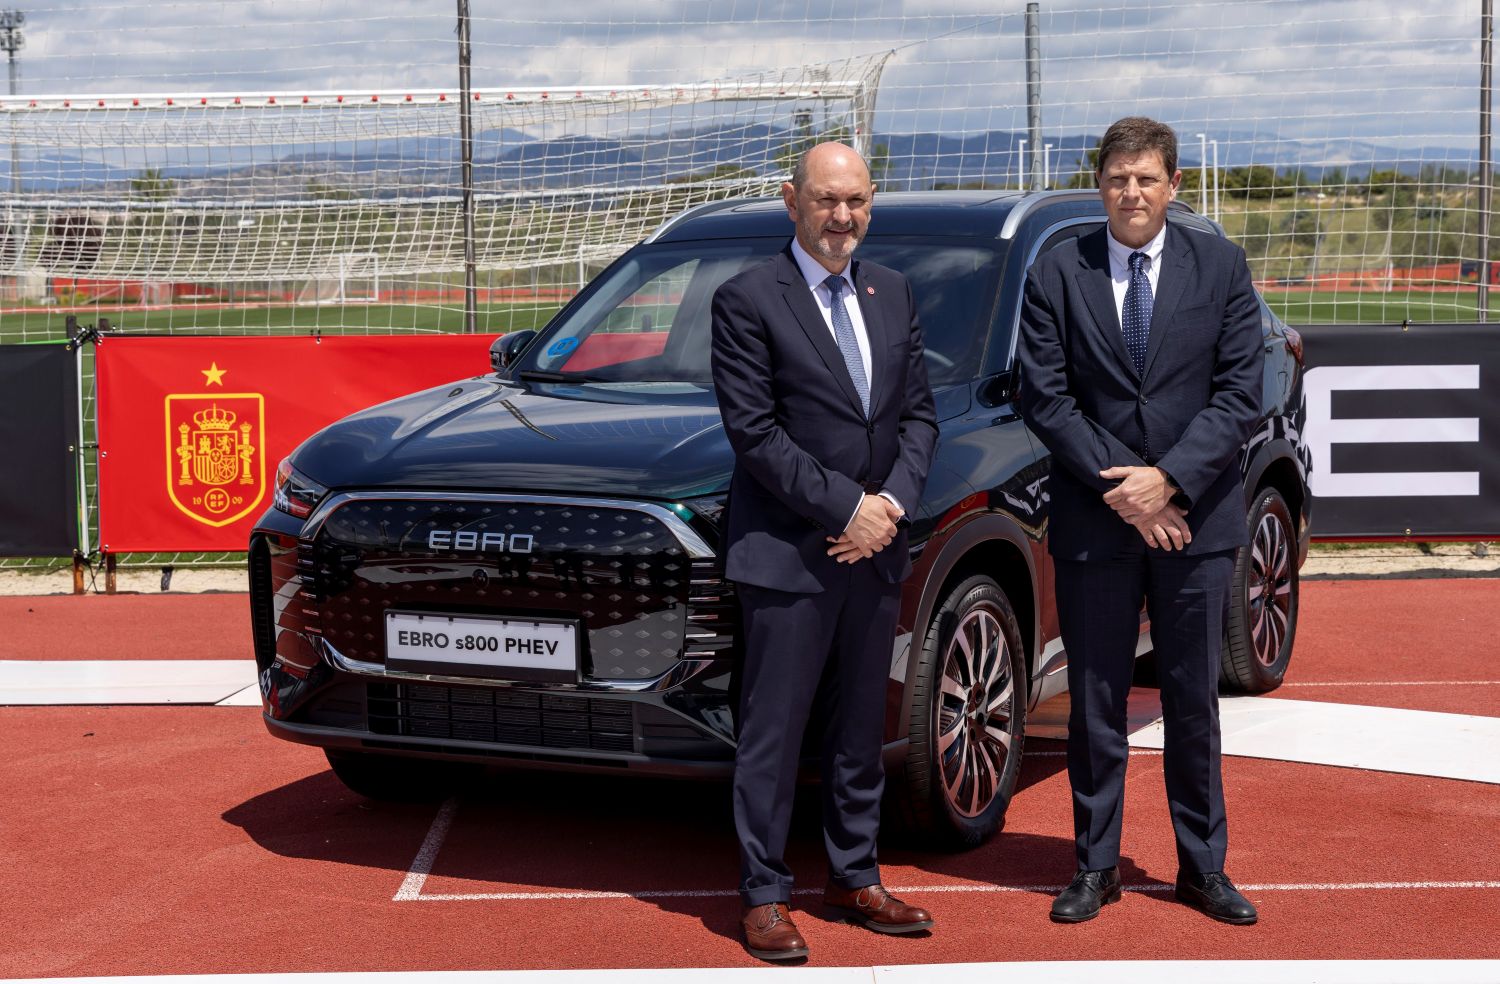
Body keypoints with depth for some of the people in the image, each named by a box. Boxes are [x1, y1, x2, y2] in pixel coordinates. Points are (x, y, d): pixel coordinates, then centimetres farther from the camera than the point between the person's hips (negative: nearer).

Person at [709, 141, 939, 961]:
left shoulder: (892, 294, 11)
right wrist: (847, 509, -14)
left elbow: (918, 411, 11)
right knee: (772, 733, 0)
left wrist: (893, 504, -6)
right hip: (786, 551, -6)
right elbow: (753, 431, -12)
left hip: (875, 549, 6)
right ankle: (763, 894, 10)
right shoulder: (747, 300, -8)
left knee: (861, 729, 14)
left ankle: (854, 878, 25)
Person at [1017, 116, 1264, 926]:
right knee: (1095, 703, 7)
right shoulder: (1057, 274, 1)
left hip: (1197, 516, 0)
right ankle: (1096, 866, 18)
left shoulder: (1220, 267, 2)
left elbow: (1241, 392, -3)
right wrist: (1119, 487, -12)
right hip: (1093, 522, 0)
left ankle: (1203, 866, 20)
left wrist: (1168, 478, -14)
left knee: (1194, 700, 9)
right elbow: (1043, 396, -4)